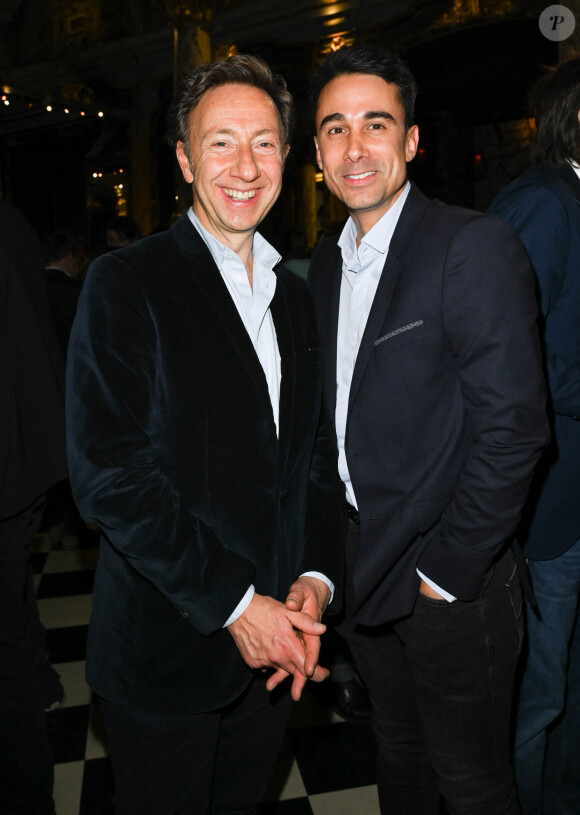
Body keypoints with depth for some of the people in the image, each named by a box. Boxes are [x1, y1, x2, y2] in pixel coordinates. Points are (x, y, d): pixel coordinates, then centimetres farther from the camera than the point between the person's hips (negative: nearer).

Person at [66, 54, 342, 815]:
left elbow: (316, 454, 10)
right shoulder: (125, 283, -11)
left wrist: (314, 578, -4)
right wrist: (233, 603, -17)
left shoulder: (294, 295, 9)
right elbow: (108, 472, -17)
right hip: (165, 648, -5)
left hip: (272, 638, 5)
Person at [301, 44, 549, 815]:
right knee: (397, 750, 26)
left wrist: (446, 571, -16)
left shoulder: (474, 247, -17)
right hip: (364, 569, 6)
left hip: (450, 579, -6)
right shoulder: (326, 264, 7)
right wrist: (334, 552, 7)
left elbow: (513, 426, -20)